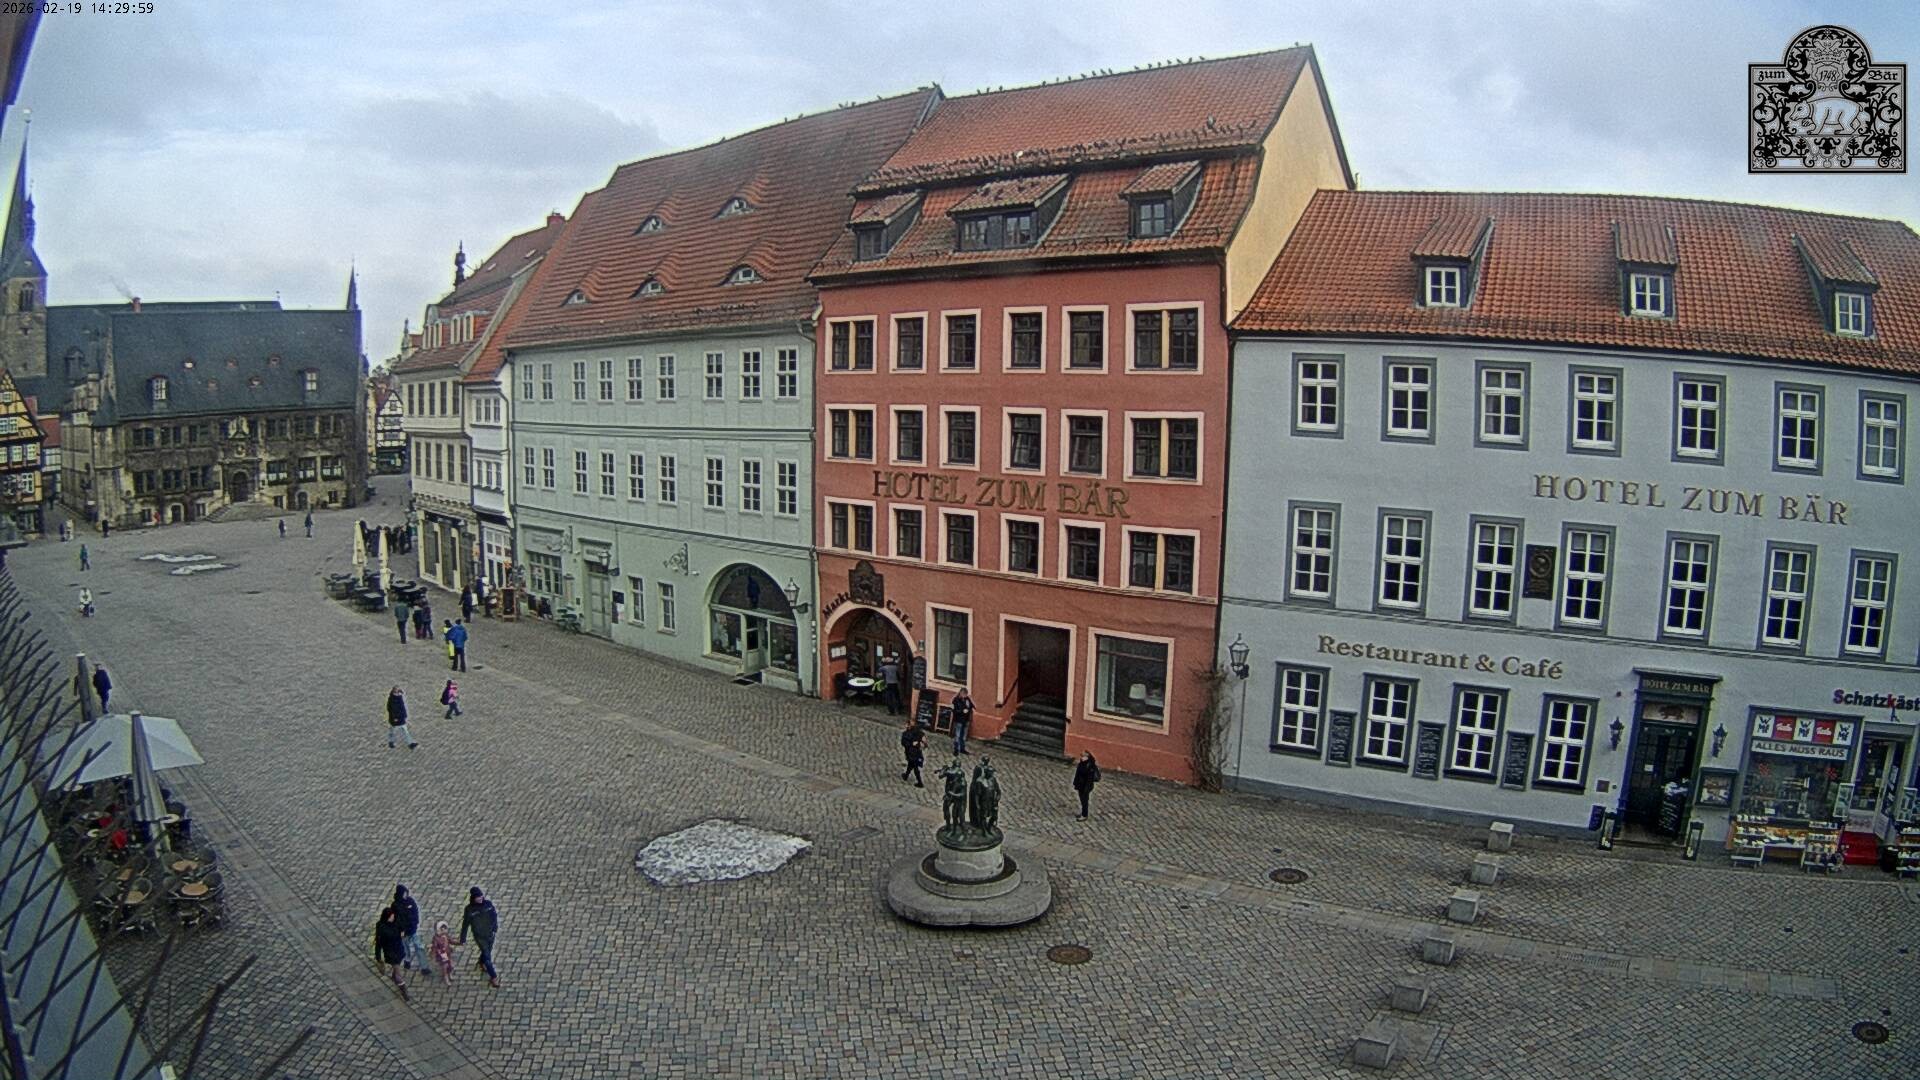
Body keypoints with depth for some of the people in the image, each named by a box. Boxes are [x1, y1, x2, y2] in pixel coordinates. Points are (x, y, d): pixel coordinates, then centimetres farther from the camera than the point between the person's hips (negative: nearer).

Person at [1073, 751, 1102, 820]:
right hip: (1080, 785, 7)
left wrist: (1086, 789, -20)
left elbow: (1090, 778, -23)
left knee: (1084, 800, 8)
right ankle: (1082, 813, 40)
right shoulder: (1082, 763, -3)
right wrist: (1075, 783, 13)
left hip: (1086, 786, -7)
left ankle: (1084, 816, 24)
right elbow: (1078, 774, 8)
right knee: (1082, 799, 22)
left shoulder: (1090, 766, -27)